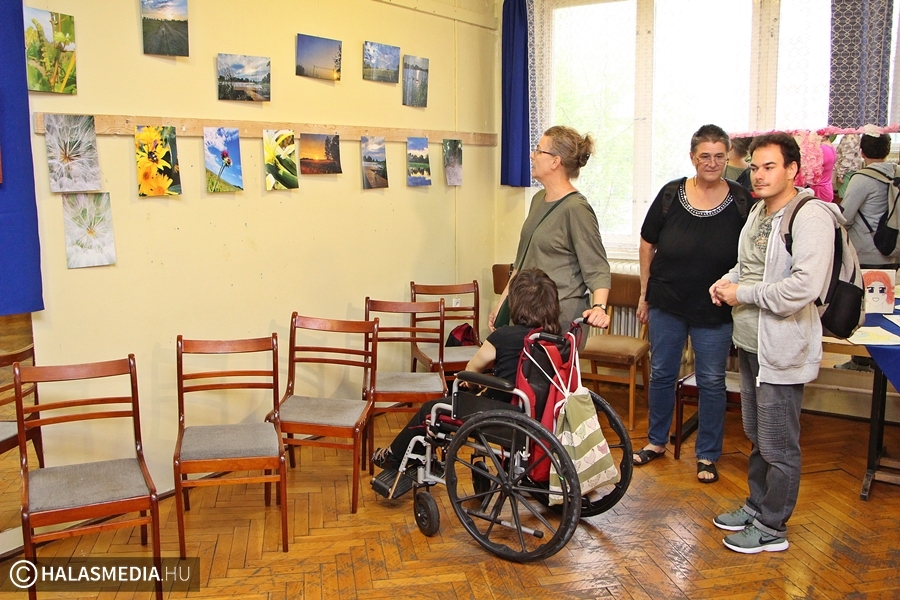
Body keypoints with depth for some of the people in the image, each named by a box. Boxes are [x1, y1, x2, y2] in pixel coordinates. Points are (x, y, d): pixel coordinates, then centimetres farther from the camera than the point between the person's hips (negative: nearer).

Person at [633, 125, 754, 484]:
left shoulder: (742, 202, -6)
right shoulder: (671, 195, -4)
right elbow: (647, 245, 4)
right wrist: (645, 294, 5)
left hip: (716, 310, -1)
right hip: (667, 305, 1)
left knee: (711, 382, 8)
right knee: (661, 374, 12)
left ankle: (708, 455, 23)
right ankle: (656, 441, 32)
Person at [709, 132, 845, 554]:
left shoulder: (810, 217, -18)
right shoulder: (759, 211, 11)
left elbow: (806, 286, -29)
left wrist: (744, 293, -20)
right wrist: (728, 281, 3)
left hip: (781, 349, -9)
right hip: (749, 343, 9)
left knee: (778, 447, 4)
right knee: (757, 438, 22)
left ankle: (772, 528, 18)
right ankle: (756, 506, 38)